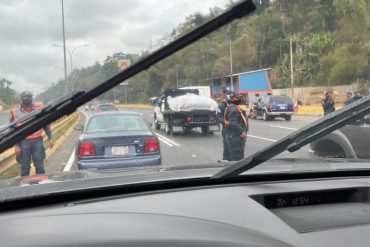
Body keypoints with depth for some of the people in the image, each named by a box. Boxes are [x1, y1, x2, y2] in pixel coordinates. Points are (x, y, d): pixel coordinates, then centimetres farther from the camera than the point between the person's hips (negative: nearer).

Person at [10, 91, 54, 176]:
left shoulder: (39, 108, 0)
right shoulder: (15, 112, -4)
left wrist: (50, 138, 5)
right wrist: (16, 145, -4)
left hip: (37, 140, 1)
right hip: (23, 141, -1)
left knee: (40, 166, 3)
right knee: (25, 167, 6)